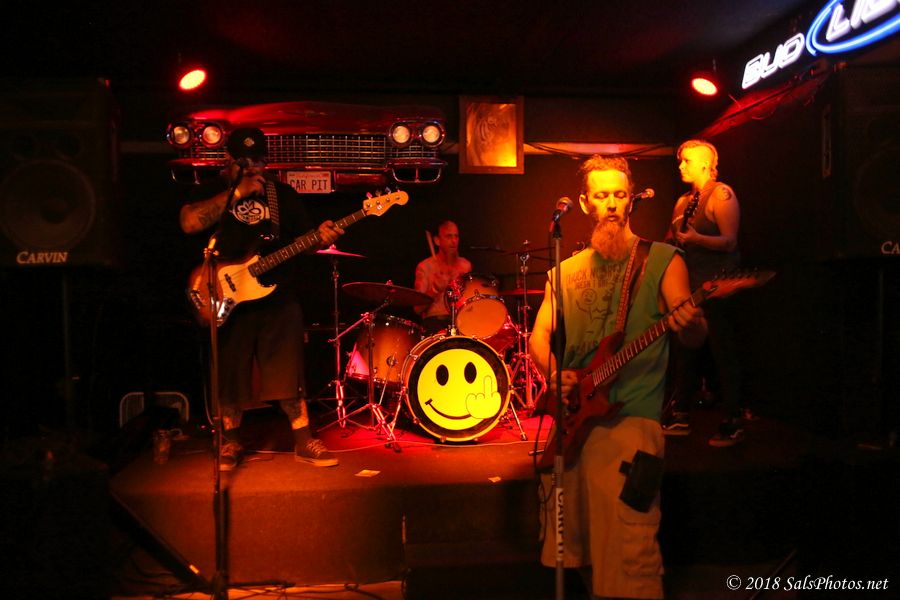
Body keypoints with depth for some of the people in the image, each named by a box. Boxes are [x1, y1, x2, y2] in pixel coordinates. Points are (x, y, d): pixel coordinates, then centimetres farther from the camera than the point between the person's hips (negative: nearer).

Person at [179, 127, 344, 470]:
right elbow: (189, 223, -14)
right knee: (231, 375, 7)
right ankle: (231, 443, 24)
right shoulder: (212, 191, 5)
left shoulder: (284, 194, 12)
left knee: (289, 372, 1)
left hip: (279, 298, 1)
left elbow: (300, 240, 12)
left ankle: (304, 442, 11)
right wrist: (236, 192, -14)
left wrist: (320, 238, -12)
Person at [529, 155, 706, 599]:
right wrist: (554, 374, -10)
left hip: (630, 417, -5)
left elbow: (695, 337, -7)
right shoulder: (566, 271, 13)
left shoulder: (662, 260, 1)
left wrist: (690, 325, -31)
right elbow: (539, 336, 11)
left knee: (629, 554, -10)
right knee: (575, 542, 16)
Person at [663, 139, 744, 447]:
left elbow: (730, 242, -16)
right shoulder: (683, 201, 17)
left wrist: (695, 239, -27)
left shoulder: (721, 194, -7)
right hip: (688, 284, 8)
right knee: (683, 352, 11)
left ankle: (733, 424, 3)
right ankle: (680, 417, 20)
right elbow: (672, 240, 20)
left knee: (722, 354, -4)